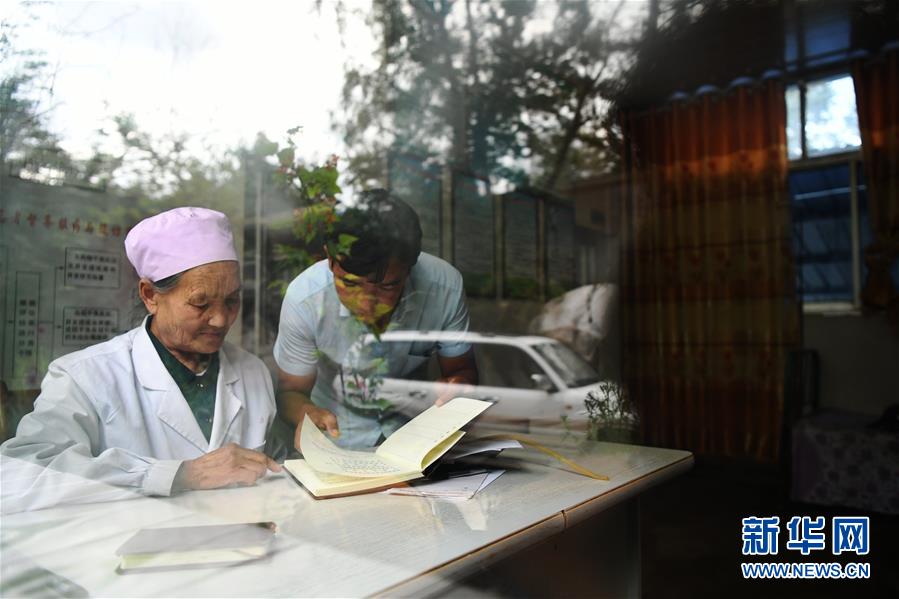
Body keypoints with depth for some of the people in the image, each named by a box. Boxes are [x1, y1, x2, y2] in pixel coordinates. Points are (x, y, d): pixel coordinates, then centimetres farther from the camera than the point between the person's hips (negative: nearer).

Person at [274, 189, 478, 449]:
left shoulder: (445, 285, -21)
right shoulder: (304, 299, -22)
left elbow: (462, 370, -4)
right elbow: (291, 390, -8)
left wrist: (455, 392, -27)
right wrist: (307, 413, -30)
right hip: (336, 441, 0)